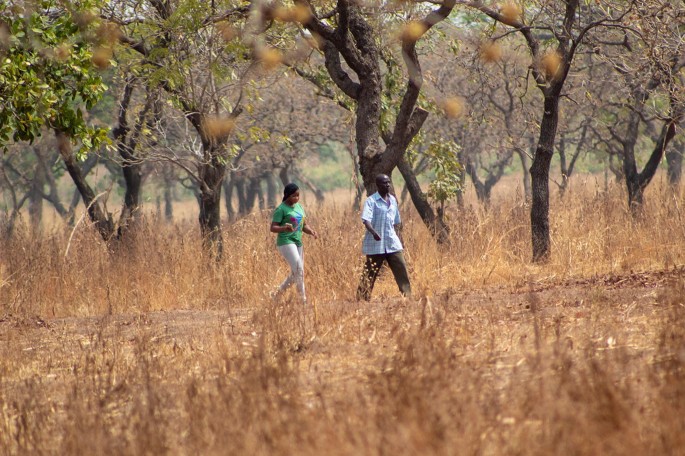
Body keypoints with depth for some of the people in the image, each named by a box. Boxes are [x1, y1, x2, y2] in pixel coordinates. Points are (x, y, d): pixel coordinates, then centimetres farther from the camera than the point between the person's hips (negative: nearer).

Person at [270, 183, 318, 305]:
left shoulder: (299, 207, 14)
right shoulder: (281, 209, -8)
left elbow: (304, 225, 17)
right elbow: (273, 228, -10)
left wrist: (312, 231, -4)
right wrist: (285, 228, -30)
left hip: (298, 243, 8)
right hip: (285, 242, -8)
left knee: (296, 273, 9)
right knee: (298, 269, -18)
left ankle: (277, 293, 25)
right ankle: (303, 299, -14)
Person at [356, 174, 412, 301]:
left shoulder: (393, 200, 12)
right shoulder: (371, 201, -10)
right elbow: (366, 219, -23)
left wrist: (397, 237, 19)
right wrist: (373, 232, -40)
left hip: (392, 243, 6)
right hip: (375, 244, -6)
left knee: (401, 269, 0)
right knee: (370, 274, 1)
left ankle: (408, 296, 2)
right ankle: (362, 299, 9)